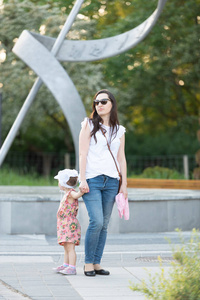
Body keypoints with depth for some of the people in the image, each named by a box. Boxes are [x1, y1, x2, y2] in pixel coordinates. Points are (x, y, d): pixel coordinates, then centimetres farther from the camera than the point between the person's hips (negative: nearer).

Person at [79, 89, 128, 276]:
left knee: (104, 224, 3)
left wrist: (124, 184, 10)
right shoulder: (89, 125, 5)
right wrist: (82, 179, -10)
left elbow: (121, 158, 16)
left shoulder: (119, 130, 14)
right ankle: (88, 263, -2)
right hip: (92, 180, -4)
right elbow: (83, 154, -1)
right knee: (96, 222, -14)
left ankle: (97, 263, 10)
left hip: (111, 182, 4)